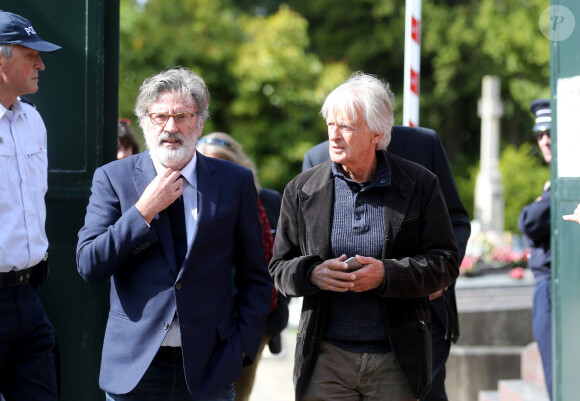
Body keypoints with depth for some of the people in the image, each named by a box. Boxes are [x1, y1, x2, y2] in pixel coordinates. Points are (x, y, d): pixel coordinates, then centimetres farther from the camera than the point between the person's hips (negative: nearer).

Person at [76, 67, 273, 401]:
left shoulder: (235, 182, 5)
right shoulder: (113, 178, 3)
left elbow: (256, 278, 8)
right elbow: (89, 266, -5)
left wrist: (242, 345, -2)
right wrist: (144, 211, -12)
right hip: (133, 369, 0)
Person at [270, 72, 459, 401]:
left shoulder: (421, 185, 1)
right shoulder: (302, 190, 6)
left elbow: (445, 264, -1)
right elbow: (280, 267, 9)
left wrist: (387, 274, -17)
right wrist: (312, 274, -14)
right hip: (326, 358, 1)